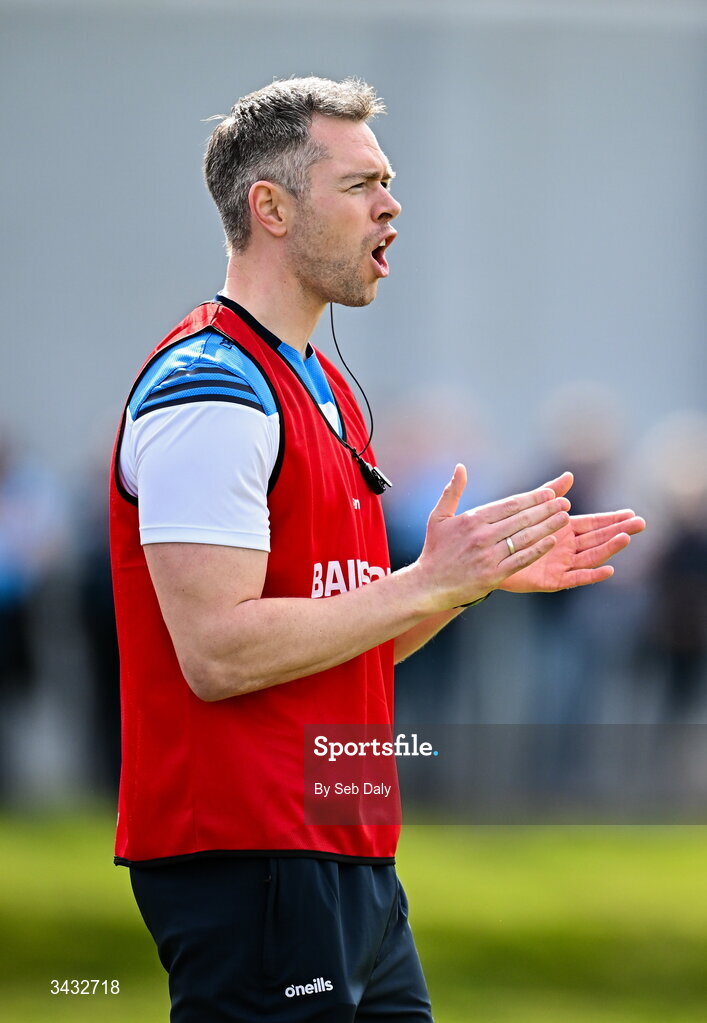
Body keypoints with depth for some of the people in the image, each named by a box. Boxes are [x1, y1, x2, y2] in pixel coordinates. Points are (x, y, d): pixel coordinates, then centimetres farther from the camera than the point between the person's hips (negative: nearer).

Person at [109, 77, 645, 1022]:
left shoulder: (325, 389, 19)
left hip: (353, 860, 10)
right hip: (247, 862, -10)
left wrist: (486, 574, 8)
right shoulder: (212, 386, -13)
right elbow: (217, 651, -22)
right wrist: (428, 583, -17)